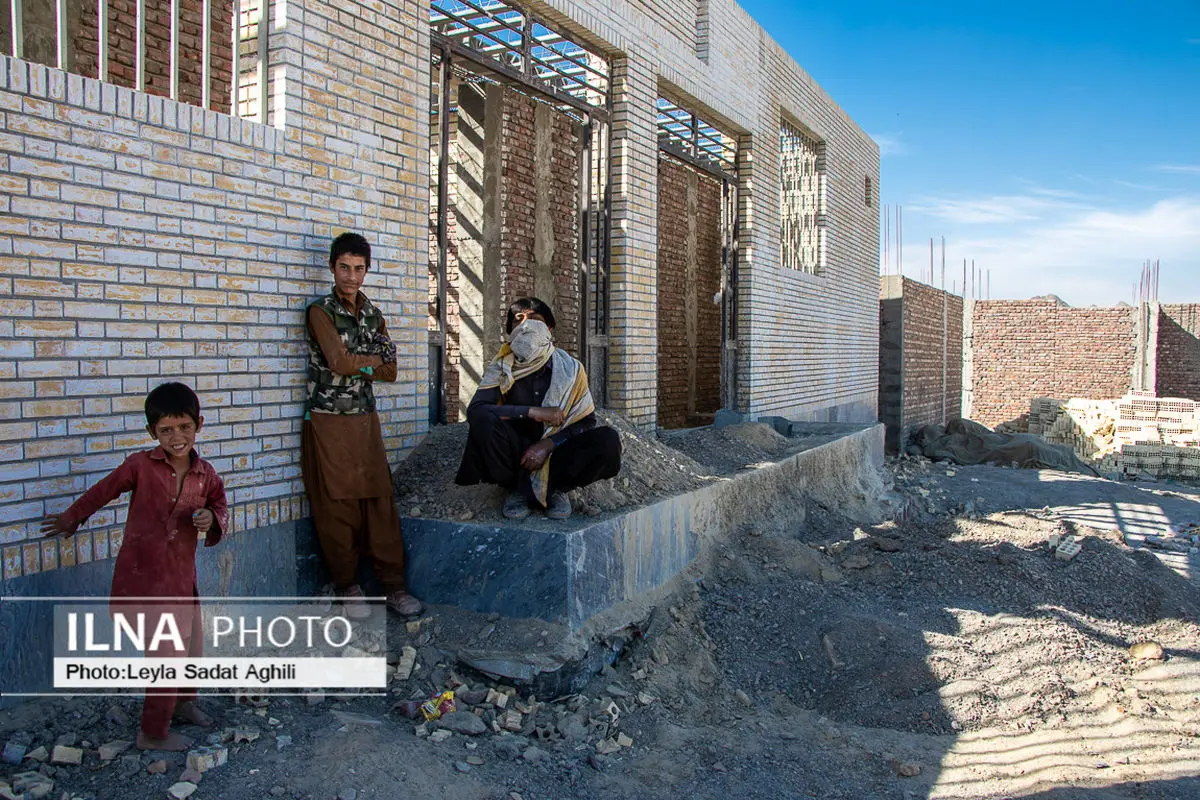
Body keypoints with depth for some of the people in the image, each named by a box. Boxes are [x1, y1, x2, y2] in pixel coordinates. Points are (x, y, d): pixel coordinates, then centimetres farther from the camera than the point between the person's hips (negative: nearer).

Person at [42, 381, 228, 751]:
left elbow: (221, 509, 10)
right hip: (141, 577, -4)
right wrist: (71, 518, 20)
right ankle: (153, 734, 17)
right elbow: (102, 492, 4)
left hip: (181, 578, 5)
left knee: (192, 649, 19)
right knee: (169, 657, -4)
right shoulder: (140, 465, -12)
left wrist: (212, 520, -15)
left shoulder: (206, 475, -2)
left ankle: (182, 702, 48)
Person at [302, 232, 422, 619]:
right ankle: (347, 587, 14)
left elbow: (390, 372, 6)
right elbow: (339, 362, -15)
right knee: (336, 507, 1)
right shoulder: (321, 311, -3)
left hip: (365, 420, 4)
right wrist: (375, 358, 0)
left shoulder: (373, 314, 13)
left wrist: (356, 365, -10)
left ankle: (393, 585, 10)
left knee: (380, 501, 2)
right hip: (329, 422, -4)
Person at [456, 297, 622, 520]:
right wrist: (532, 412, -24)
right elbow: (474, 410, -16)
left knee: (608, 441, -27)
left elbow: (586, 422, -2)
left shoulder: (571, 368, 0)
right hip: (516, 456, 0)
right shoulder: (501, 369, -1)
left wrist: (547, 445, -18)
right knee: (483, 420, -30)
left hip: (555, 454, 0)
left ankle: (554, 487, -7)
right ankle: (519, 488, -11)